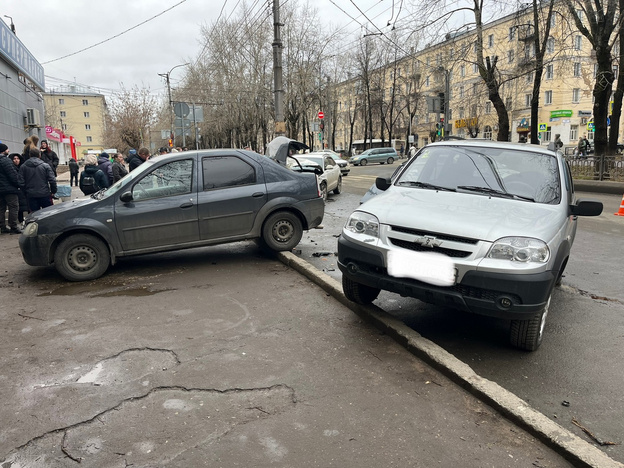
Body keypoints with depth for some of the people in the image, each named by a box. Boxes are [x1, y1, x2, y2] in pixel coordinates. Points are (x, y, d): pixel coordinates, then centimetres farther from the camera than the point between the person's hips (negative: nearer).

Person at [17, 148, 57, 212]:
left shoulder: (23, 166, 2)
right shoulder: (45, 165, -5)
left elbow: (21, 182, 2)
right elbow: (52, 180, -8)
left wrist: (25, 192, 13)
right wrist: (53, 191, 4)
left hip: (31, 195, 2)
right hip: (45, 194, -2)